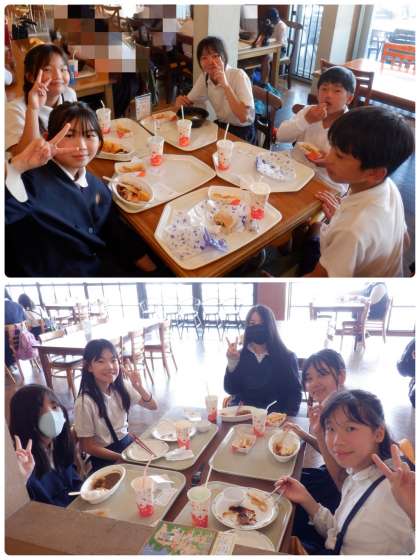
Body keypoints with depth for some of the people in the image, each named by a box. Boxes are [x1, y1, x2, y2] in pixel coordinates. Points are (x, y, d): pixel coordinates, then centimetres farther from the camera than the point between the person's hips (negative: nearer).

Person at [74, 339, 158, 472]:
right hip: (105, 458, -6)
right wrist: (122, 457, -16)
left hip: (128, 441, 6)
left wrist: (139, 388, -15)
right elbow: (88, 446, -14)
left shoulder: (121, 387, -4)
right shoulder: (85, 402, -21)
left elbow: (153, 406, 3)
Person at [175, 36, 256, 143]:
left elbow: (244, 117, -30)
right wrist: (181, 100, -15)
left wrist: (226, 86, -33)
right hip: (221, 126, 7)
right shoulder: (205, 77, -2)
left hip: (242, 133, -6)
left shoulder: (239, 76, -21)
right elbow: (189, 101, 10)